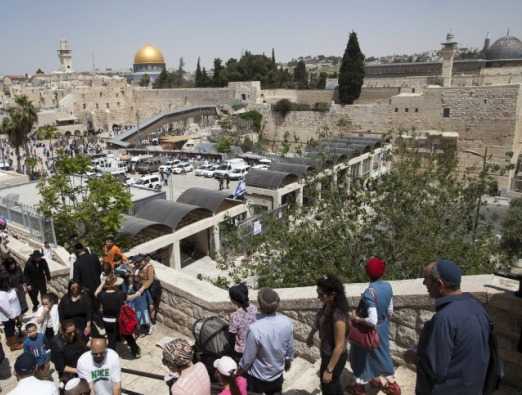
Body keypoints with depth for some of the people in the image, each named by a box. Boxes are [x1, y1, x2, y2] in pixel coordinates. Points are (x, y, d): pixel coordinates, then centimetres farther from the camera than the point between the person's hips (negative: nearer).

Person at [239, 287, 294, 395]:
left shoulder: (255, 329, -35)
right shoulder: (287, 322, -19)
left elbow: (248, 358, -21)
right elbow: (290, 347, -2)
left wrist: (241, 368, 0)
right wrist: (288, 360, 18)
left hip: (257, 378, -4)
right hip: (277, 375, 4)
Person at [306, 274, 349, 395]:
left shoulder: (338, 315, -36)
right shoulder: (328, 305, -11)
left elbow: (339, 346, -27)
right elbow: (319, 320, 11)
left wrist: (329, 370, -20)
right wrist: (311, 334, 23)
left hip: (334, 357, -7)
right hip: (327, 353, 7)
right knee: (334, 383, 29)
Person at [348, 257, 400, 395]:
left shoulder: (369, 292, -33)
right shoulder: (387, 287, -10)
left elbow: (372, 321, -34)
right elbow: (390, 311, 3)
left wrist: (356, 318, -19)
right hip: (383, 328, 6)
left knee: (362, 356, 17)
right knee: (381, 352, 27)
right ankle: (390, 382, 42)